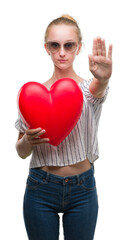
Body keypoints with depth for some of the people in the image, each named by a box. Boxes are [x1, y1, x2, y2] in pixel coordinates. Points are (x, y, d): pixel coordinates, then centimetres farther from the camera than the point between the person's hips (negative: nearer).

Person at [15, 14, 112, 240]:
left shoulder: (88, 88, -2)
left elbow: (96, 90, -29)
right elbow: (21, 152, 5)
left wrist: (103, 79, -53)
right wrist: (28, 140, -18)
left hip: (83, 189, 0)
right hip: (41, 188, 1)